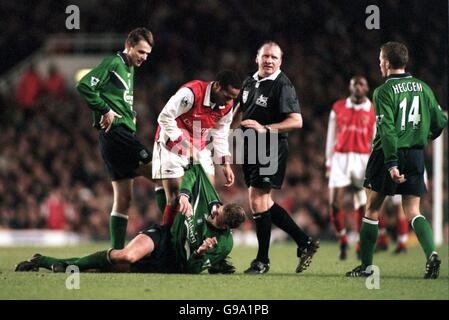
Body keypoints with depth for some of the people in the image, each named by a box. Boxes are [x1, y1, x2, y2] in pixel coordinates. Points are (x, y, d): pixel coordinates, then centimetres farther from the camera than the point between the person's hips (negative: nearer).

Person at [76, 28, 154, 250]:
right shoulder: (113, 63, -7)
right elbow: (84, 86, -18)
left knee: (123, 198, 8)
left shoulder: (129, 70, 22)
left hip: (125, 134, 10)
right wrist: (105, 110, -16)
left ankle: (116, 251, 9)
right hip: (116, 132, -10)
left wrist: (131, 115, 6)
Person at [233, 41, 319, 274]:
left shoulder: (282, 86, -13)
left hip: (270, 150, -8)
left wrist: (265, 128, -25)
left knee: (257, 200, -10)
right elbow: (240, 110, 29)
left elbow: (296, 121, -20)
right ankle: (305, 243, 18)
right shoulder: (249, 82, 11)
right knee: (264, 203, 9)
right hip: (251, 149, 8)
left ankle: (262, 260, 1)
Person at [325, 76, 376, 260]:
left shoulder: (373, 112, 4)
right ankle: (343, 241, 9)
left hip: (362, 159, -1)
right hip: (340, 158, 1)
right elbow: (331, 137, 12)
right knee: (335, 203, -7)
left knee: (362, 205, 1)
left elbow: (375, 141, 7)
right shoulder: (338, 108, 7)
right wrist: (329, 162, 10)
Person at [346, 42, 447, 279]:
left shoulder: (384, 92, -10)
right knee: (413, 212, 5)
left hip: (388, 154, -4)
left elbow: (387, 130, -18)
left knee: (372, 209, 9)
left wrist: (391, 163, -22)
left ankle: (366, 265, 13)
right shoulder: (422, 87, 7)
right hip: (415, 156, 4)